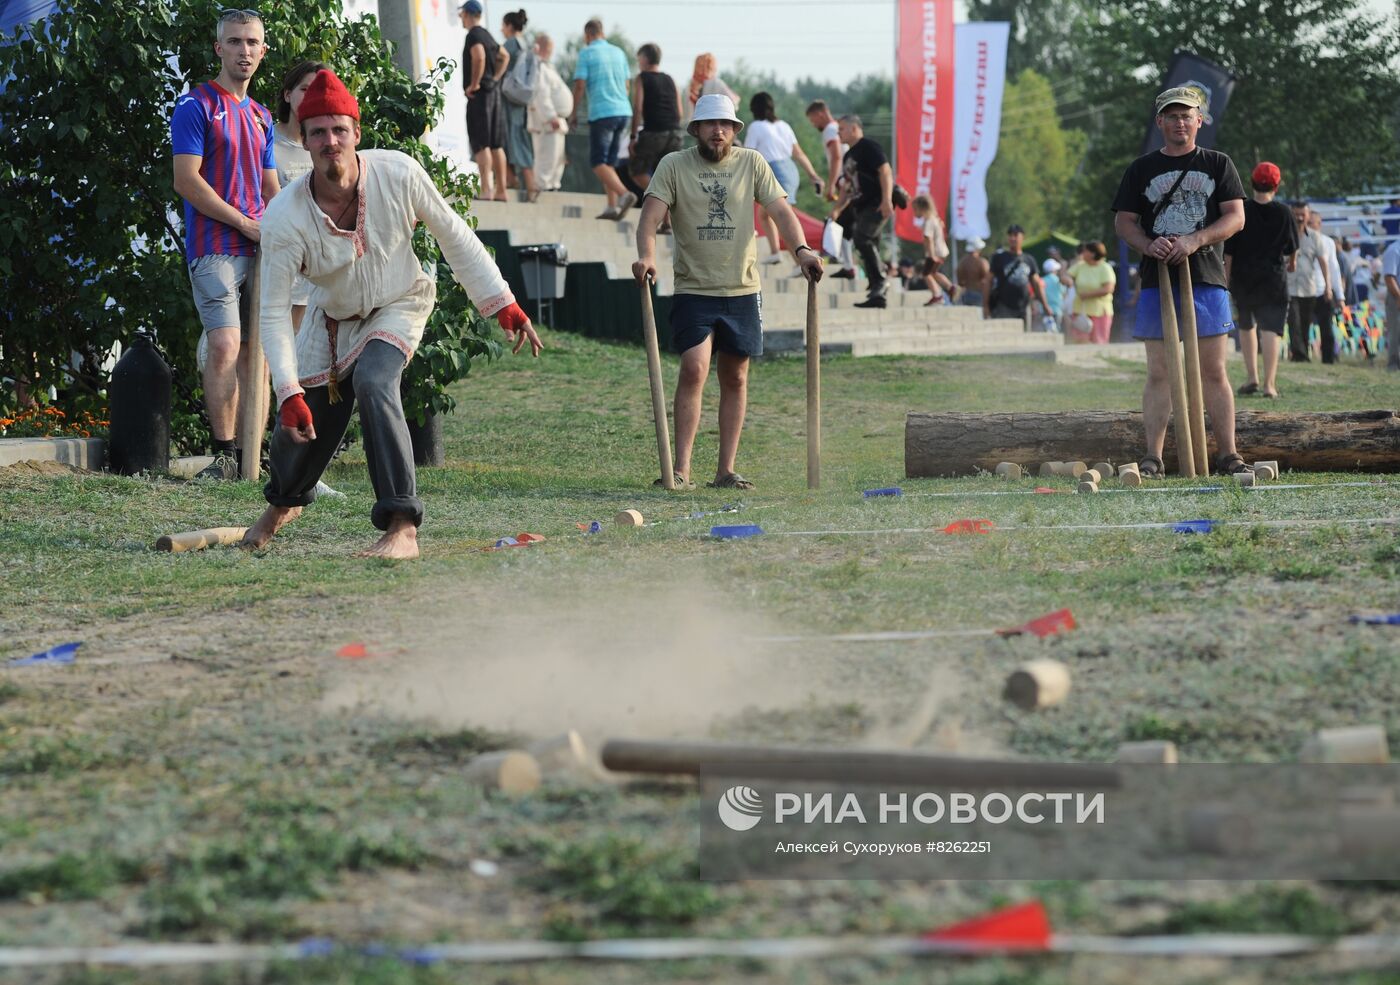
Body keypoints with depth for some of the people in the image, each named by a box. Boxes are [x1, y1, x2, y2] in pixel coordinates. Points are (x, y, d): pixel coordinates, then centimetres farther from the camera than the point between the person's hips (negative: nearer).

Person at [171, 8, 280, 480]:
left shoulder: (261, 116, 20)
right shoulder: (196, 105, -2)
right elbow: (186, 180, -9)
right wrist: (246, 224, -10)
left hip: (260, 250, 7)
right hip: (215, 248, -7)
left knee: (255, 351, 4)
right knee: (225, 345, -18)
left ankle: (252, 458, 6)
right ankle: (224, 454, -16)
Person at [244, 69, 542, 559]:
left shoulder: (398, 174, -26)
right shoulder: (284, 218, -27)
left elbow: (454, 236, -11)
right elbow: (274, 312, -23)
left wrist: (502, 303, -10)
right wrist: (288, 391, -32)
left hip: (399, 304, -2)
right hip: (332, 317, 2)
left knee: (372, 383, -31)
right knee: (301, 423, 6)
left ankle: (403, 528, -31)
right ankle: (283, 503, 46)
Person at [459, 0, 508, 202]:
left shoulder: (473, 35, -11)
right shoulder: (487, 35, 17)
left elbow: (479, 57, -28)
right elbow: (504, 56, 29)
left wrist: (474, 84, -19)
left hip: (479, 94, -9)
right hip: (494, 91, 9)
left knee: (481, 144, -12)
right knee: (496, 145, 10)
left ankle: (486, 190, -19)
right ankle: (500, 191, 11)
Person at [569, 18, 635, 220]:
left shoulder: (586, 53, -4)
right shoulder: (618, 52, 13)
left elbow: (580, 86, -7)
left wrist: (573, 114, 2)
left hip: (601, 113, -6)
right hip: (623, 111, 6)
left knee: (598, 162, -4)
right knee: (609, 161, 13)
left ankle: (624, 194, -24)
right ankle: (612, 207, 5)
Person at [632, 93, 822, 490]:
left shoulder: (751, 163, 6)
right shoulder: (674, 165, 0)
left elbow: (780, 209, -1)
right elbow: (651, 215, -9)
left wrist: (800, 248, -18)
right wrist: (646, 255, -28)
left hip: (741, 291, 3)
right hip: (693, 290, -3)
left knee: (735, 379, 6)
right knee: (694, 370, -16)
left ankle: (726, 470, 13)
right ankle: (681, 469, -15)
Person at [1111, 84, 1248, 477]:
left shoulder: (1218, 165, 9)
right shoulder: (1141, 169, 11)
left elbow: (1236, 217, 1)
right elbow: (1123, 221, 8)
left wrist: (1195, 241, -15)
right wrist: (1149, 245, -13)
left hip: (1207, 280, -1)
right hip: (1157, 281, 1)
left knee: (1214, 372, -1)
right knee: (1159, 373, 0)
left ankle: (1227, 454, 2)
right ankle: (1153, 457, 1)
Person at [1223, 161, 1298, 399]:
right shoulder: (1283, 212, -3)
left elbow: (1229, 250, -5)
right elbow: (1292, 246, 8)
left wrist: (1226, 279, 3)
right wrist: (1292, 262, 30)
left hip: (1243, 279, 0)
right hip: (1274, 279, 0)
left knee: (1246, 326, 17)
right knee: (1271, 329, -2)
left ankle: (1252, 377, 12)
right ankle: (1269, 383, -12)